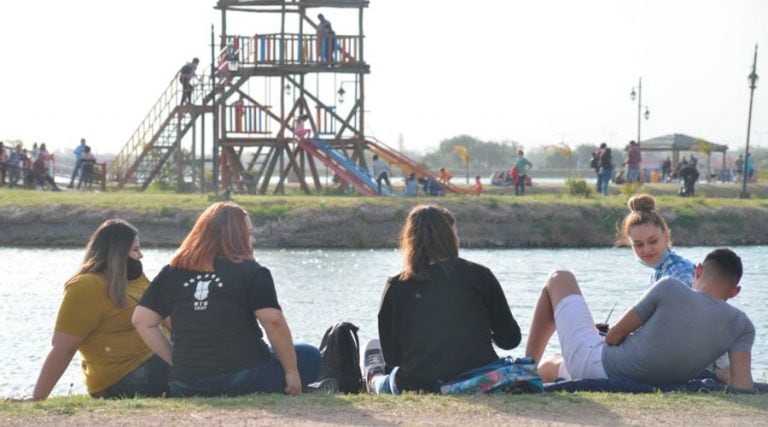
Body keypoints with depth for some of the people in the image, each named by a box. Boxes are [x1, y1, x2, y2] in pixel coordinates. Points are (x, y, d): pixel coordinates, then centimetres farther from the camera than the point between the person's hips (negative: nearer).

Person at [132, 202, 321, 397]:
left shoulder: (172, 273, 10)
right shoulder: (250, 273, -4)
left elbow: (142, 320, 7)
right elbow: (273, 322, -13)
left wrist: (177, 361, 13)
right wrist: (291, 371, -4)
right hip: (244, 379, -6)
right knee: (309, 356, 14)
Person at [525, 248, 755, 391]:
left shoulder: (670, 288, -20)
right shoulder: (741, 325, -9)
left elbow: (614, 335, -12)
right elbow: (743, 387, -18)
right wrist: (722, 376, 5)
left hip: (592, 362, -5)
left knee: (560, 279, 23)